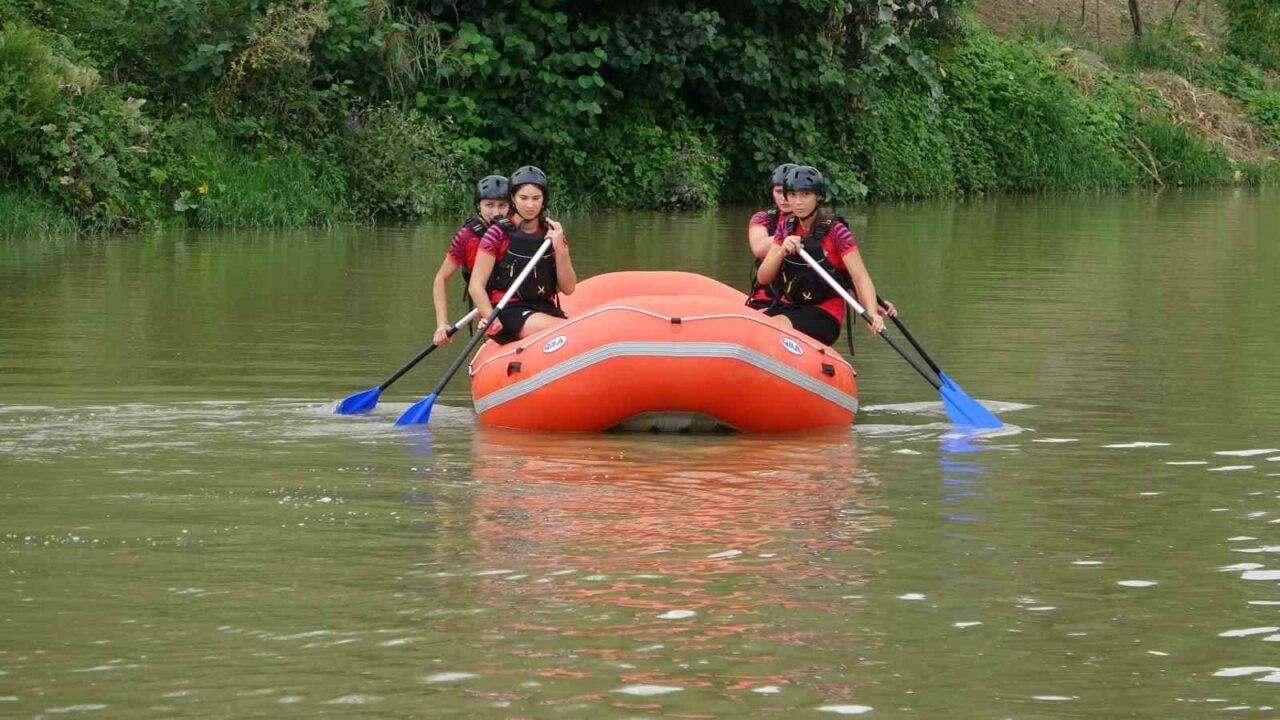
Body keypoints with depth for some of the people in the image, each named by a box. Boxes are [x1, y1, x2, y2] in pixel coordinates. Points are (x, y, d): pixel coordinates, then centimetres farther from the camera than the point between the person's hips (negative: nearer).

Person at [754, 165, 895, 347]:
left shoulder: (834, 231, -8)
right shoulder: (785, 228, 8)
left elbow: (861, 278, -15)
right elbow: (763, 278, 3)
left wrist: (872, 314, -33)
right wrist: (782, 252, -17)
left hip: (825, 315, -5)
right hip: (788, 306, 5)